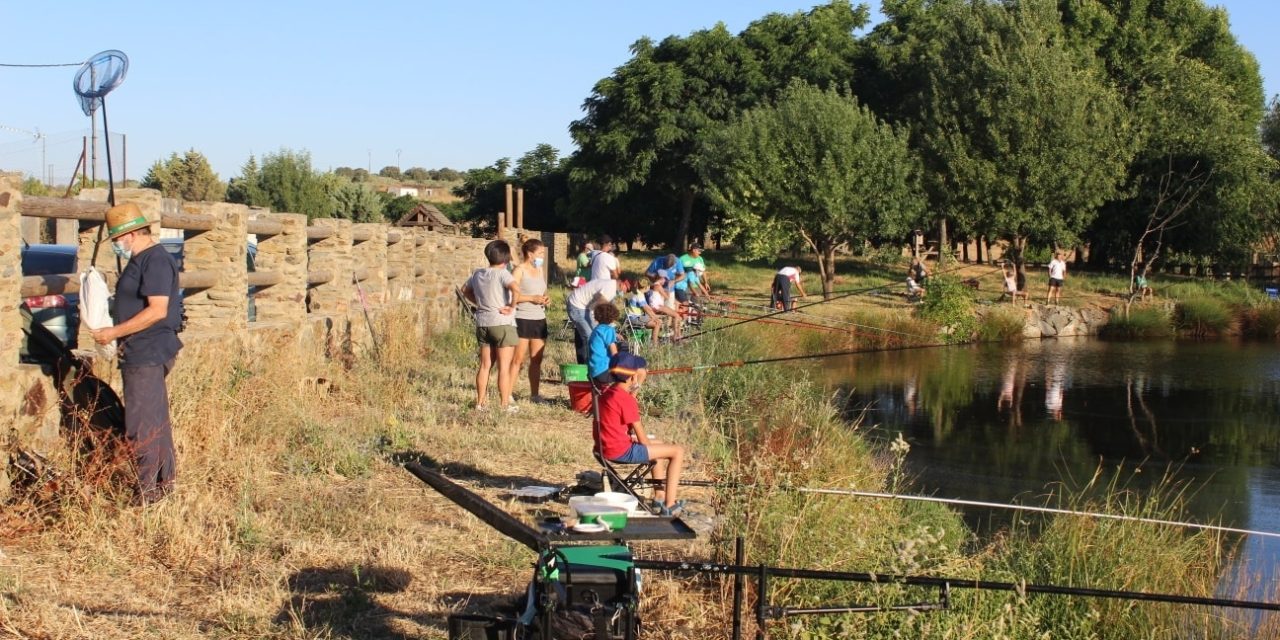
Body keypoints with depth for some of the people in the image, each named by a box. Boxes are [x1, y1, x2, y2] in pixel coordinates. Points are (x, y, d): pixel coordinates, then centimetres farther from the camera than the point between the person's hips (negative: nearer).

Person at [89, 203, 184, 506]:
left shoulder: (156, 261, -16)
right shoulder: (139, 260, 16)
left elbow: (158, 310, -23)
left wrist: (115, 332, -20)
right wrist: (117, 334, 14)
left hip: (149, 355, -11)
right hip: (141, 353, 11)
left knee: (141, 424, -8)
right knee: (156, 419, 16)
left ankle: (148, 489, -2)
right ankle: (165, 480, 24)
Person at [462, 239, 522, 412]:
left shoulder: (478, 274, 7)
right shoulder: (502, 273, -13)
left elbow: (465, 290, 23)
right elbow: (516, 289, -30)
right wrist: (512, 307, -17)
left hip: (483, 323, 6)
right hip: (502, 323, -6)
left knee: (485, 365, 13)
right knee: (504, 367, 0)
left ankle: (480, 403, 15)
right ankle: (504, 405, 2)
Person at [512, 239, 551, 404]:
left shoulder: (540, 270, 16)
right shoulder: (519, 270, -7)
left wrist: (545, 299, 6)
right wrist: (532, 298, -19)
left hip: (539, 320, 7)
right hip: (522, 320, -7)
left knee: (537, 360, 9)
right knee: (518, 359, -7)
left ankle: (534, 394, 15)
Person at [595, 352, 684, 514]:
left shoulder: (607, 393, 8)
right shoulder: (626, 399, -18)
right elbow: (642, 439, -15)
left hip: (605, 448, 10)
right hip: (622, 452, -10)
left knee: (658, 445, 32)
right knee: (678, 451, -4)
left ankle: (659, 498, 35)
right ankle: (670, 506, -4)